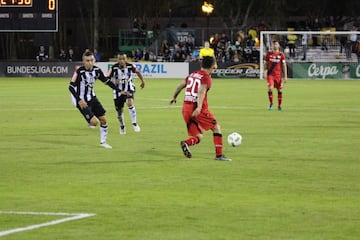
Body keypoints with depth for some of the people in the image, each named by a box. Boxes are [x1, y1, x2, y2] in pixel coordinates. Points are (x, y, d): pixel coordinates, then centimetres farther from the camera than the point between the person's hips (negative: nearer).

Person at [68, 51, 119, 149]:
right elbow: (71, 87, -22)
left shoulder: (97, 70, -5)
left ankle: (103, 142, 25)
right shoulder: (79, 72, -23)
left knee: (103, 120, 7)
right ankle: (90, 122, 22)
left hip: (92, 98, 7)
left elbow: (106, 80, 10)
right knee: (94, 122, -17)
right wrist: (79, 100, -31)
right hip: (82, 102, -7)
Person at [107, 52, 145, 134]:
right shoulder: (114, 68, -18)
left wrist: (142, 81, 20)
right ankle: (122, 127, 36)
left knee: (130, 103, -29)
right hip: (119, 91, 1)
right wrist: (114, 82, -35)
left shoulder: (130, 66, -14)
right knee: (119, 111, 8)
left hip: (129, 89, -1)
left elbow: (137, 72, 7)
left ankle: (134, 124, -19)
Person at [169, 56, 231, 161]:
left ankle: (186, 143, -20)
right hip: (198, 109, -6)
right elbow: (201, 91, -22)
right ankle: (219, 155, 3)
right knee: (216, 128, 10)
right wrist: (199, 107, -34)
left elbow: (180, 86, 25)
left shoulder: (192, 75, 16)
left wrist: (174, 97, 43)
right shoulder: (206, 77, -6)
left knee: (198, 137, 12)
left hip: (186, 108, 6)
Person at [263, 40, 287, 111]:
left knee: (279, 90, 4)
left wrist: (285, 76, -3)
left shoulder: (281, 54, 0)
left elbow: (284, 65, 1)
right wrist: (264, 72, -4)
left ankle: (279, 106, 17)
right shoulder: (269, 54, 4)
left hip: (278, 75, 0)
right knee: (270, 88, -16)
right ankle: (271, 103, 1)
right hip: (270, 74, 0)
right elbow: (265, 64, 10)